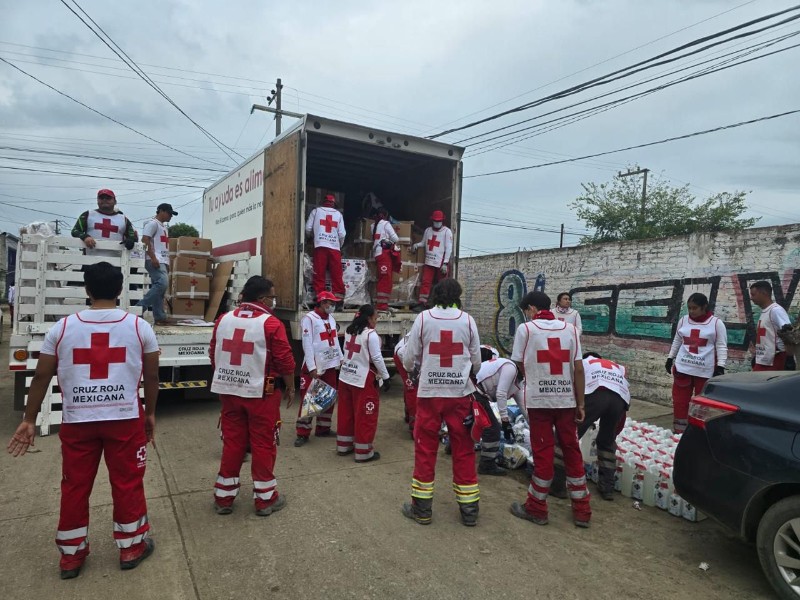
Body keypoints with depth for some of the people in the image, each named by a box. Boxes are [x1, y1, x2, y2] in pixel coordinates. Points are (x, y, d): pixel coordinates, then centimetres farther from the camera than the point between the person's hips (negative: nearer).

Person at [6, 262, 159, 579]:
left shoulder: (62, 327, -2)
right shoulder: (139, 327, -5)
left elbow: (41, 376, 2)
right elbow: (151, 376, 0)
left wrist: (29, 419, 12)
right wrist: (150, 413, 13)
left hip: (77, 421, 2)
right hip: (125, 419, -1)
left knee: (75, 486, 16)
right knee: (127, 484, 11)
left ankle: (71, 555, 30)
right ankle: (131, 547, 25)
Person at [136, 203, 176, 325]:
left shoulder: (163, 227, 25)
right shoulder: (153, 223, -4)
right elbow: (145, 240, -15)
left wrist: (167, 263, 22)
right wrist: (153, 257, -22)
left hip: (162, 261, 10)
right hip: (155, 261, -10)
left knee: (159, 287, 6)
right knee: (162, 283, -23)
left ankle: (159, 317, 5)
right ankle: (140, 307, -18)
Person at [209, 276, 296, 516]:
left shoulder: (223, 320, 4)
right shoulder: (271, 323, -14)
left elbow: (214, 355, 12)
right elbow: (285, 360, -13)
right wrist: (290, 387, 1)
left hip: (229, 392, 6)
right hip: (261, 393, -5)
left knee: (232, 442, 15)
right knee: (263, 444, 6)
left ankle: (224, 497, 24)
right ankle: (265, 498, 17)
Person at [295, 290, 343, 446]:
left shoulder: (331, 319, 12)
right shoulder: (309, 318, -12)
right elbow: (307, 344, -16)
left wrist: (341, 358, 10)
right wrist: (312, 367, -19)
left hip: (331, 364, 8)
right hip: (314, 366, -8)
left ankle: (323, 429, 26)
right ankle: (302, 433, 7)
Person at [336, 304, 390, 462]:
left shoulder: (350, 331, 9)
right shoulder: (371, 334, -15)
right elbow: (376, 358, -16)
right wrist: (385, 375, -5)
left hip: (346, 377, 8)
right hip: (364, 380, -8)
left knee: (347, 412, 16)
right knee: (365, 416, 2)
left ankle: (344, 445, 27)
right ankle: (363, 452, 8)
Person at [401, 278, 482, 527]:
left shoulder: (423, 318, -4)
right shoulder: (468, 320, -1)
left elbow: (408, 359, -1)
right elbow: (477, 362, 5)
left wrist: (411, 366, 21)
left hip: (430, 392, -1)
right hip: (461, 393, 1)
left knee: (425, 449, 10)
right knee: (464, 450, 11)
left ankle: (421, 508, 20)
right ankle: (469, 509, 21)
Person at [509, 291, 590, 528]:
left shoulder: (525, 329, -5)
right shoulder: (570, 329, 3)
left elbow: (519, 365, 0)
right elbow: (579, 369, 0)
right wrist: (580, 404, 5)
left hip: (539, 400, -3)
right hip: (566, 400, 3)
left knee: (543, 454, 6)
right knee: (572, 452, 13)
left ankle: (536, 508, 19)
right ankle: (581, 511, 23)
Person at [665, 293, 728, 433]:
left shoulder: (716, 323, -5)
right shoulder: (683, 320, 6)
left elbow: (721, 346, -4)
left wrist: (720, 367, -11)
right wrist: (670, 358, 15)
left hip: (705, 371, -3)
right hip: (683, 368, 3)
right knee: (680, 401, 5)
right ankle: (679, 433, 15)